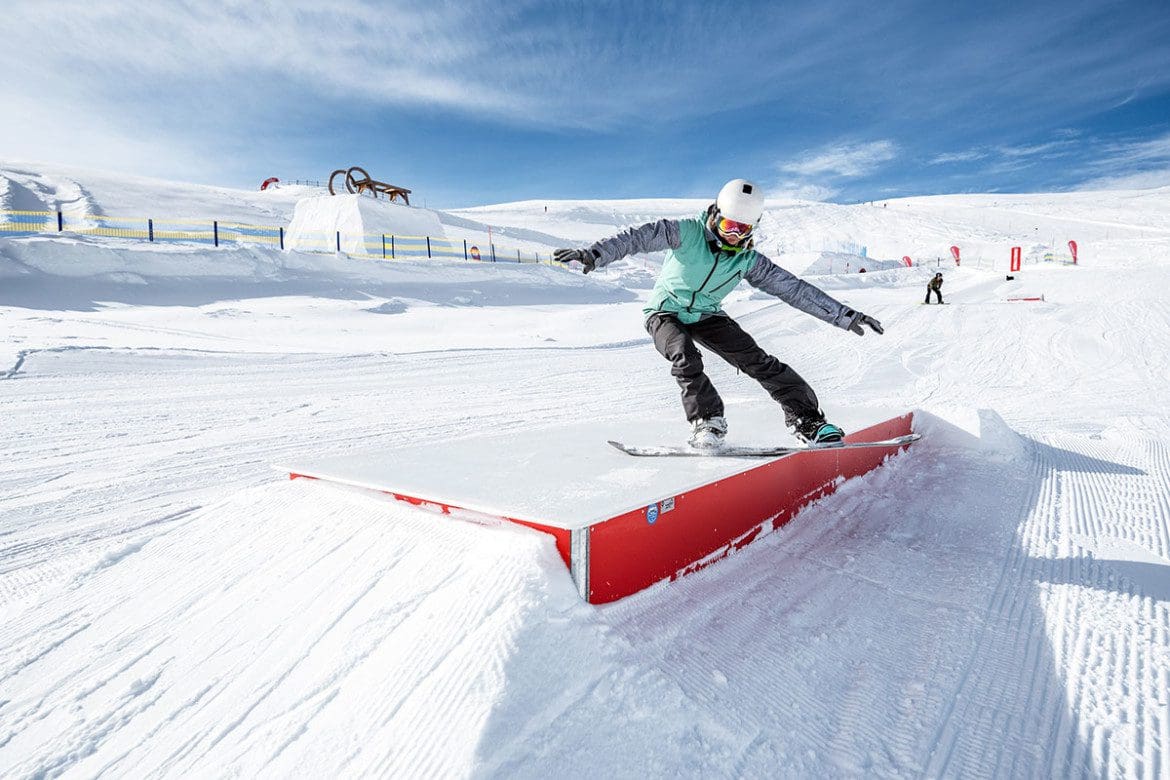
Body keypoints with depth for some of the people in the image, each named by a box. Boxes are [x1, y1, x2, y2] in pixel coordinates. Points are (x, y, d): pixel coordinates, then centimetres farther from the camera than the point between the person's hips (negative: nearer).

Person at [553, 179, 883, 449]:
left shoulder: (749, 260, -9)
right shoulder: (686, 232, -20)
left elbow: (794, 289, -7)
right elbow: (639, 237, -30)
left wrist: (845, 316, -8)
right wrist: (594, 254, -45)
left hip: (707, 316, 3)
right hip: (665, 312, -2)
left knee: (758, 361, -9)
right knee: (685, 357, -33)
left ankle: (810, 421, -3)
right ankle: (707, 422, -22)